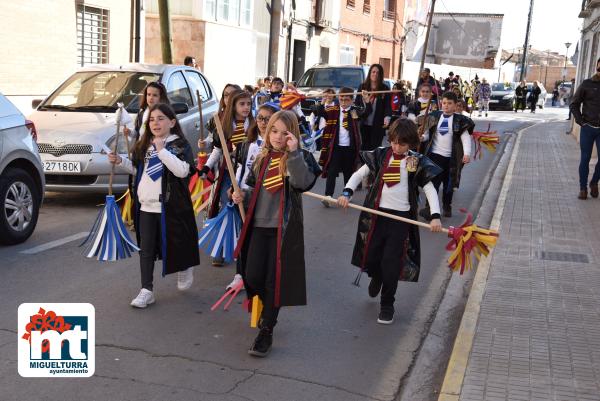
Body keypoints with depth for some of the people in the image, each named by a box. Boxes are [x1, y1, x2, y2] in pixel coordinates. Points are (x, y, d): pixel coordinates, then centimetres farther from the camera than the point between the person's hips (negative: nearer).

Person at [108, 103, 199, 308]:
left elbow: (183, 171, -22)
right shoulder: (144, 145, 12)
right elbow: (137, 170, 25)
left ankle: (184, 268, 38)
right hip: (146, 206, 5)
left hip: (170, 206, -5)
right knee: (146, 249, 4)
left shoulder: (181, 145, -7)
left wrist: (162, 151, -23)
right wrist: (120, 161, 9)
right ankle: (147, 290, 8)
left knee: (174, 243, 7)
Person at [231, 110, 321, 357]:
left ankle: (266, 332, 14)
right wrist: (243, 196, 0)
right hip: (259, 225, 5)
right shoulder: (262, 158, 9)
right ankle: (267, 308, 35)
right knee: (252, 277, 3)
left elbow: (303, 183, -27)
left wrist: (294, 153, -33)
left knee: (274, 280, 0)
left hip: (284, 229, -5)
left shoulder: (299, 159, -7)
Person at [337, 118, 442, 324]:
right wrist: (347, 193, -15)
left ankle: (387, 306, 17)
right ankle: (376, 277, 46)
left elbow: (430, 190, -6)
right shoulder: (381, 155, 1)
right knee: (371, 258, 9)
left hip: (401, 217, -2)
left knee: (391, 264, -3)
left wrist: (435, 216, -19)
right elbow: (359, 174, 3)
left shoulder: (417, 162, -4)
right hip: (377, 214, 2)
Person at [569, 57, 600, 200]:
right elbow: (574, 104, 4)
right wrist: (581, 121, -5)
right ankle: (583, 188, 14)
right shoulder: (587, 84, -2)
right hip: (588, 128, -1)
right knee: (585, 159, 4)